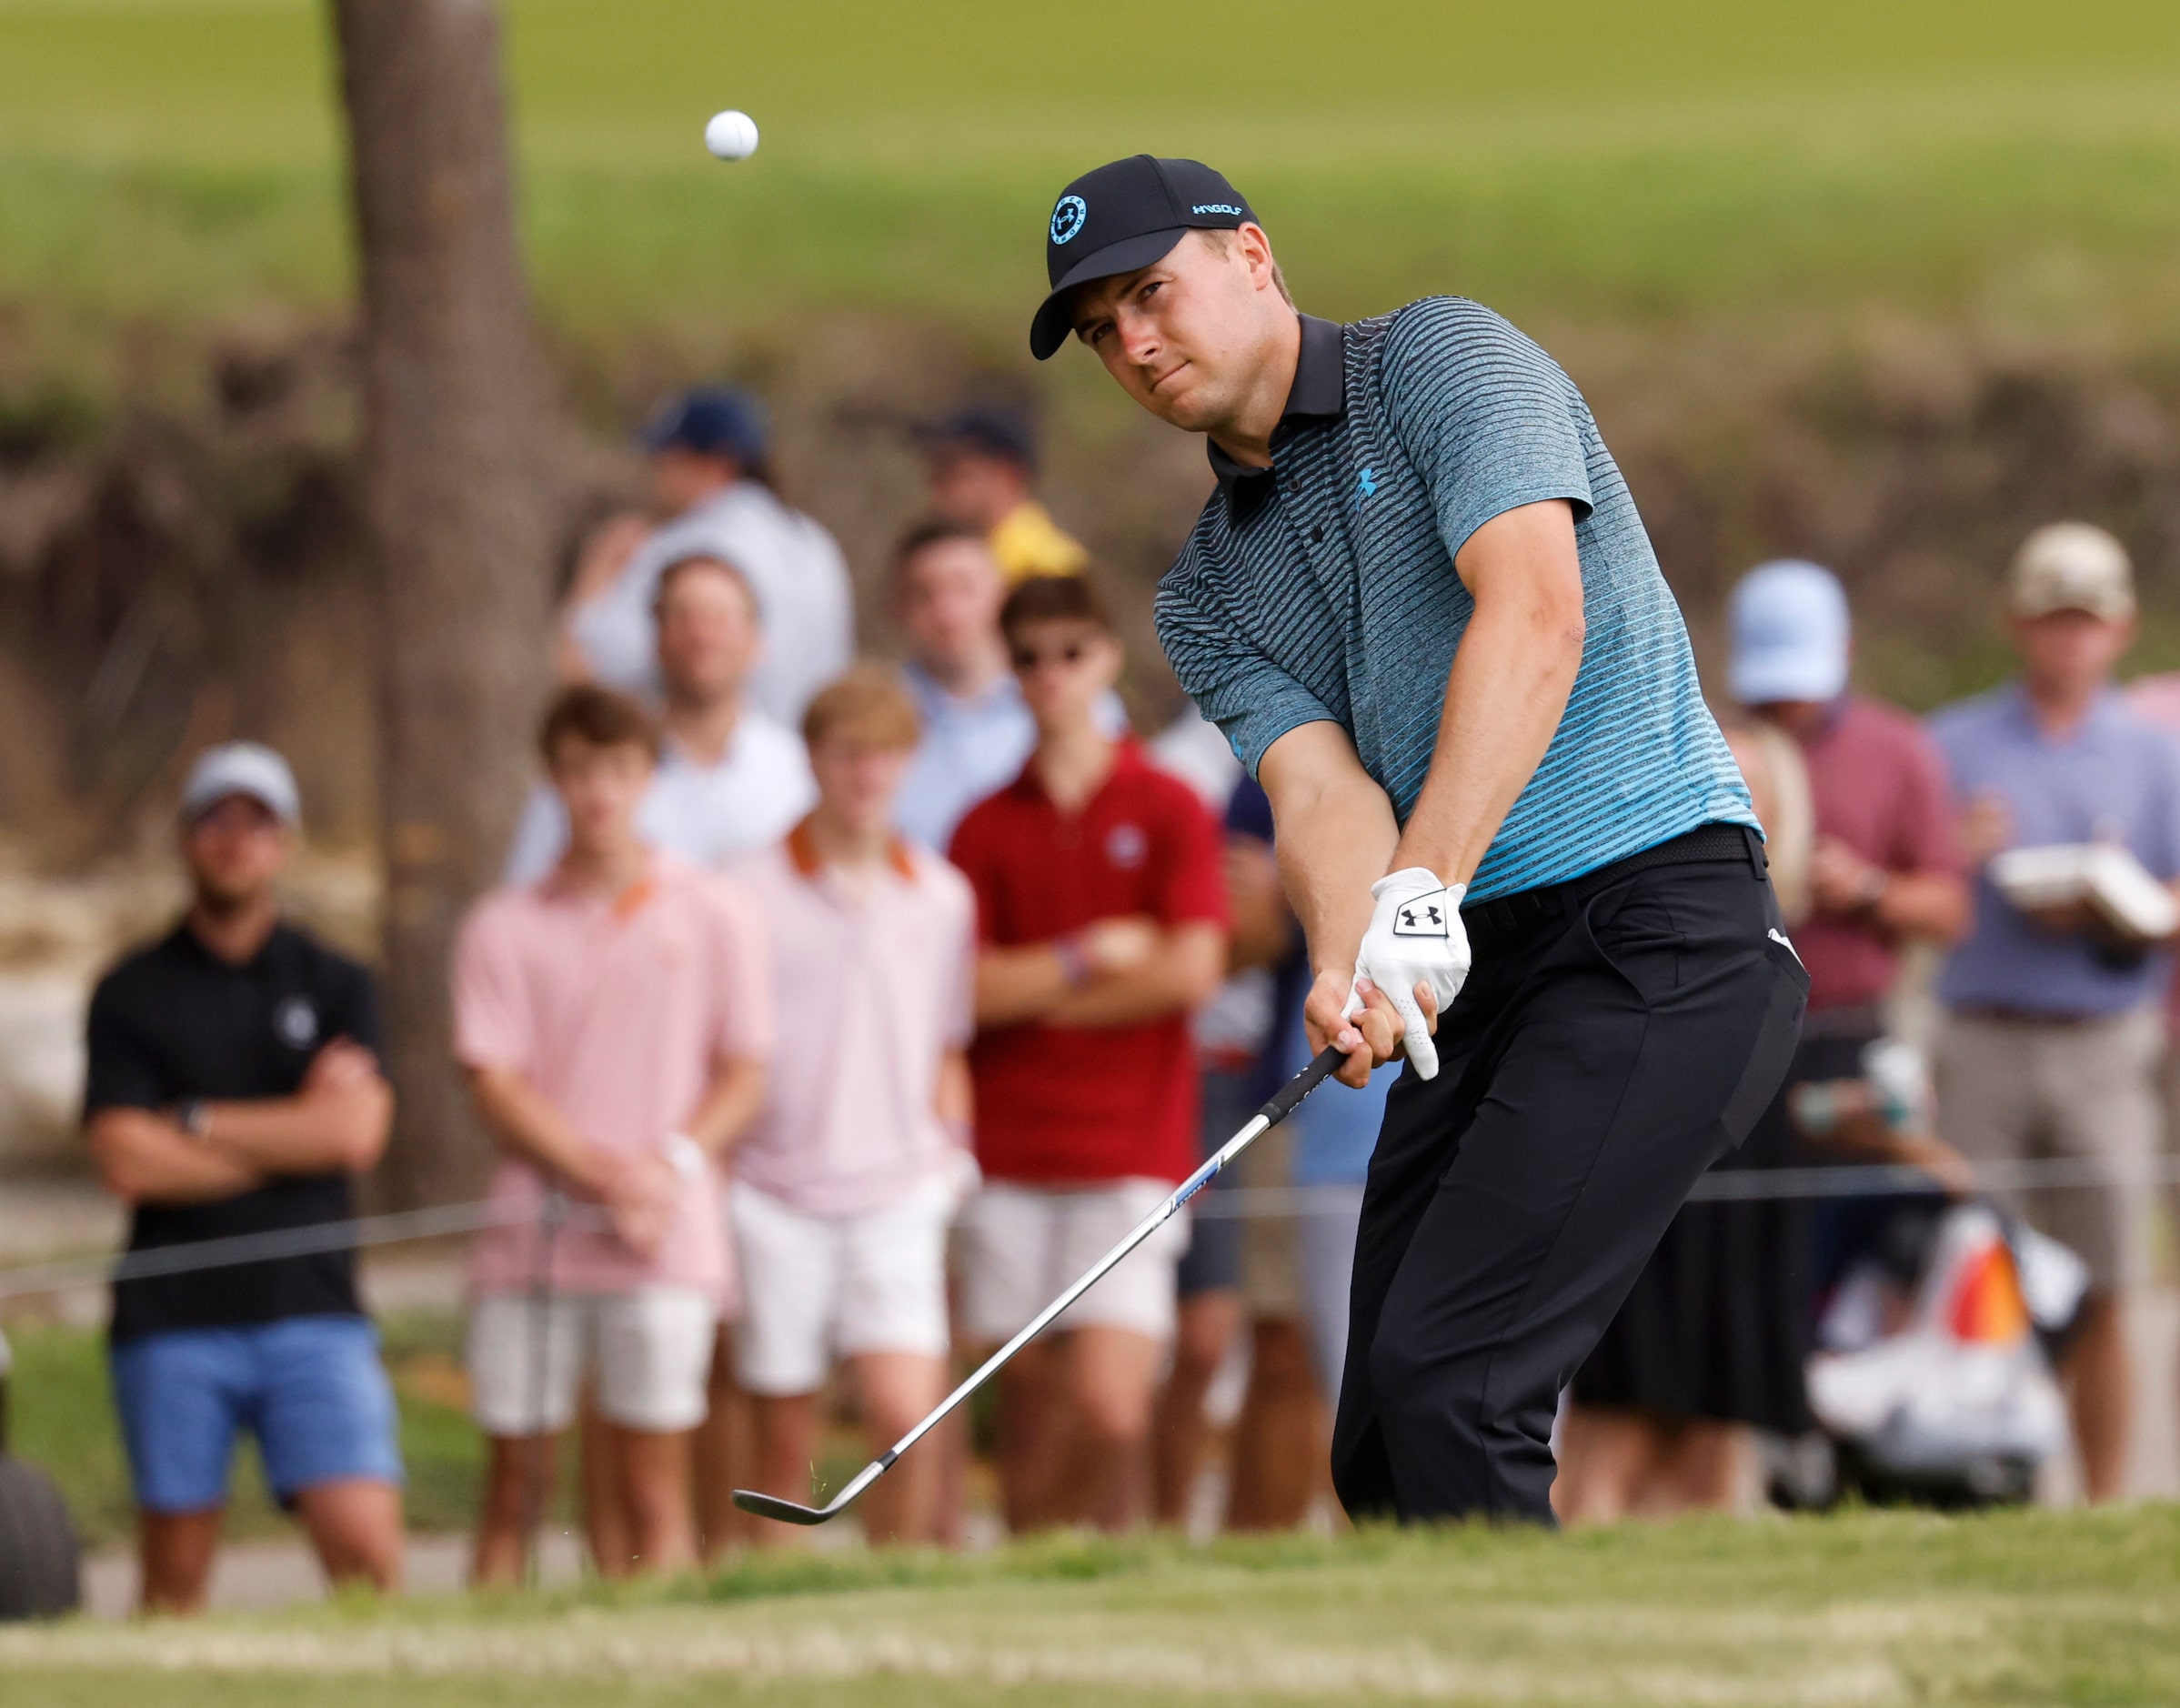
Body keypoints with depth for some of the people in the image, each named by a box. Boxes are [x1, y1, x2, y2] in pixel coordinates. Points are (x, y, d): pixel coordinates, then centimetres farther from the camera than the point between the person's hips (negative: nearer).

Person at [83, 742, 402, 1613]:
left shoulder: (336, 986, 12)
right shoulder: (131, 995, 8)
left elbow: (359, 1132, -4)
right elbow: (126, 1161, -5)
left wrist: (195, 1122, -2)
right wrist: (297, 1130, -3)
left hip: (310, 1306, 0)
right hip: (172, 1321, 0)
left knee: (365, 1540, -13)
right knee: (175, 1570, 1)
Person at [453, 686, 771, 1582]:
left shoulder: (712, 916, 8)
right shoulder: (505, 926, 8)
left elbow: (743, 1075, 8)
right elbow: (494, 1087, 1)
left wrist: (672, 1164, -10)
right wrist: (600, 1174, -12)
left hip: (667, 1247, -1)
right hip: (533, 1235, 1)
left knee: (652, 1490, -4)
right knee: (515, 1483, 1)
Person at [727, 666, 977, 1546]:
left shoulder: (943, 896, 10)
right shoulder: (751, 895, 1)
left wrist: (953, 1149, 7)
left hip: (897, 1198, 1)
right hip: (774, 1199, -1)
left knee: (906, 1411, -14)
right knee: (784, 1437, 1)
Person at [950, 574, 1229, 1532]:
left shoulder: (1167, 809, 4)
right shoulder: (987, 827, 11)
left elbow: (1191, 969, -8)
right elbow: (966, 989, 1)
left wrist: (1036, 993, -2)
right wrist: (1092, 956, -5)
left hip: (1131, 1157, -3)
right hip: (1011, 1156, 3)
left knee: (1109, 1407, -16)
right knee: (1030, 1407, 3)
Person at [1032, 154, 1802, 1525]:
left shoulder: (1444, 360, -2)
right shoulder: (1208, 594, 17)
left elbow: (1534, 614, -18)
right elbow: (1321, 788, 0)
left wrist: (1424, 888, -28)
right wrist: (1352, 967, -24)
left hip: (1659, 915, -8)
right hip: (1473, 976, 8)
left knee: (1442, 1386, -20)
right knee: (1384, 1454, 3)